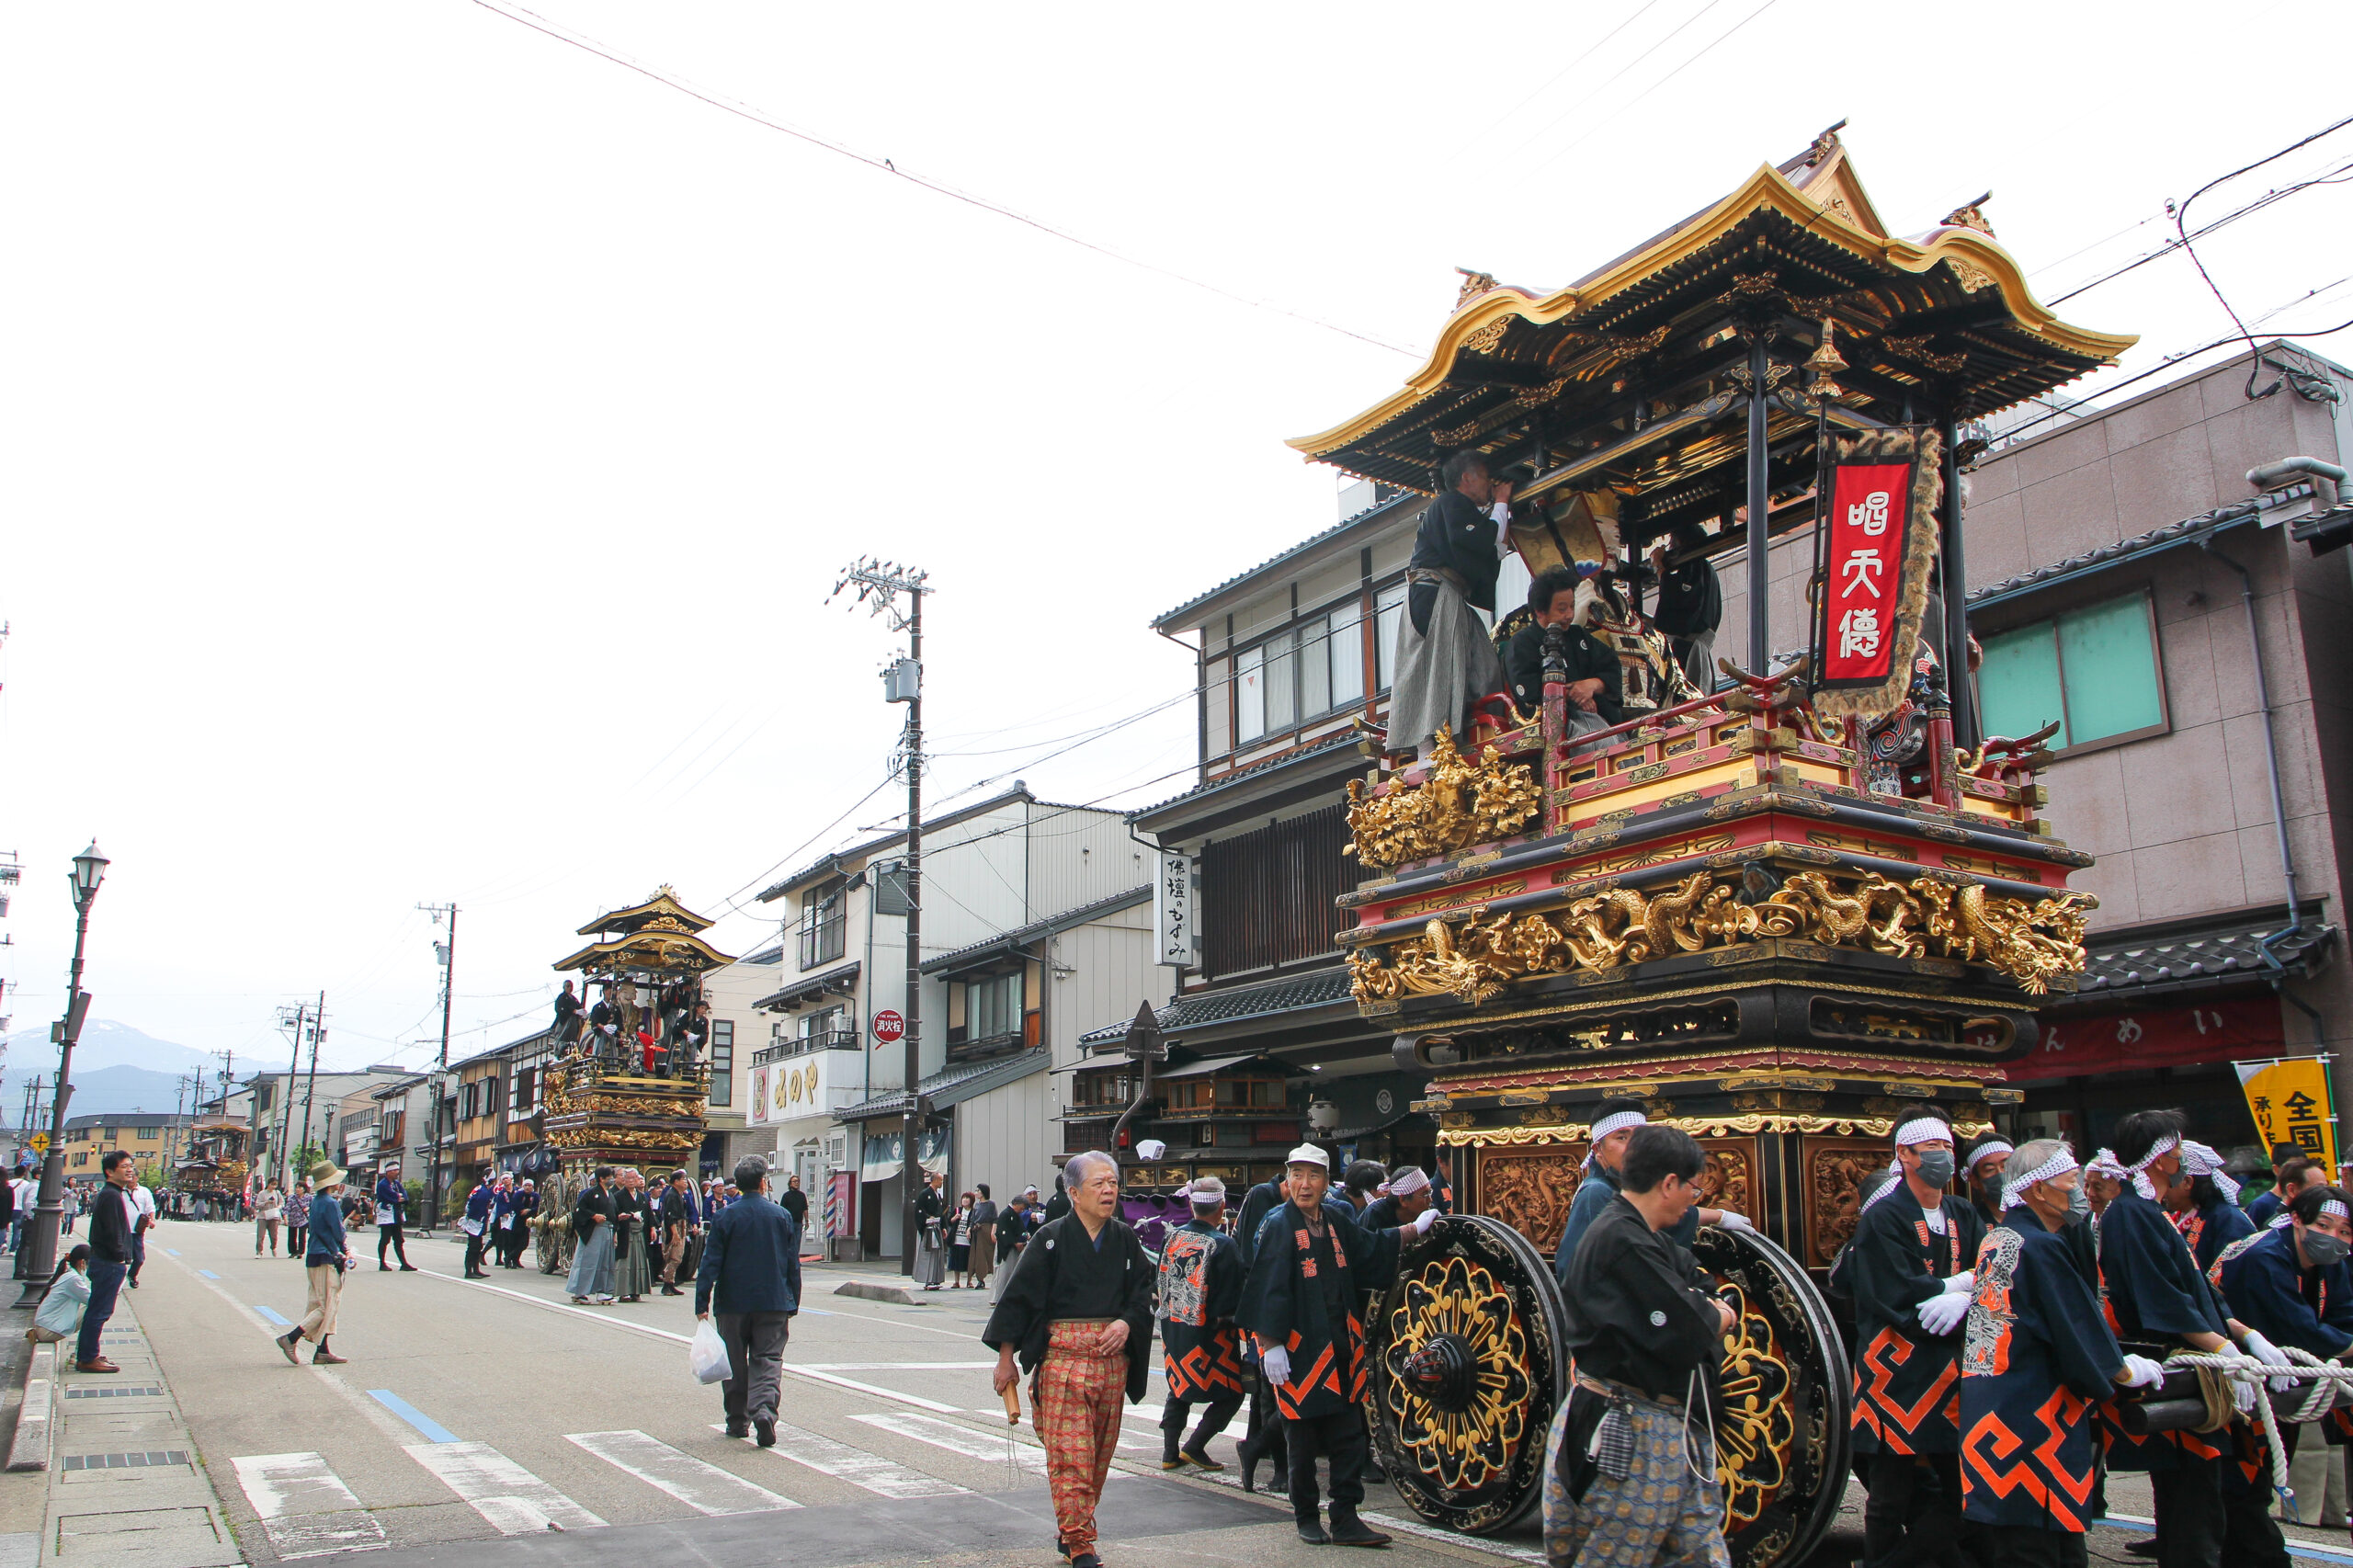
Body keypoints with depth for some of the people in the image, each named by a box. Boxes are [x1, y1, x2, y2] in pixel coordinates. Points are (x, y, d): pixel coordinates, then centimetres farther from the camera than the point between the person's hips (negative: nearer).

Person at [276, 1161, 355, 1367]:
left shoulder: (316, 1201, 11)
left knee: (321, 1305, 10)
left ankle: (322, 1352, 12)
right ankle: (291, 1338, -8)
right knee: (327, 1307, -4)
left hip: (313, 1257, 9)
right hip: (326, 1259, -9)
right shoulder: (330, 1203, -16)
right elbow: (339, 1234, -15)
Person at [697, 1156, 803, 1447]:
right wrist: (792, 1305, 14)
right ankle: (763, 1410, -19)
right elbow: (793, 1265, 5)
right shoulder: (782, 1216, 1)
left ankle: (737, 1421, 18)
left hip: (733, 1303, 0)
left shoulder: (724, 1217, -4)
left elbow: (710, 1263, -7)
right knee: (768, 1361, 2)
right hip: (774, 1303, 0)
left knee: (734, 1365, 12)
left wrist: (702, 1303, -3)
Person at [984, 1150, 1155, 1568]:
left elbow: (1144, 1291, 14)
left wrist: (1127, 1322, -6)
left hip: (1113, 1358, 4)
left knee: (1099, 1454, 10)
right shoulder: (1051, 1239, -4)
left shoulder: (1125, 1239, 8)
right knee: (1070, 1454, -8)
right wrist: (1006, 1356, -3)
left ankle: (1073, 1530, 25)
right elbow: (1020, 1297, -2)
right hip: (1062, 1357, -4)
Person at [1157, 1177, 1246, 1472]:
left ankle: (1170, 1452, 18)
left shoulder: (1173, 1237, 1)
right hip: (1208, 1334, -6)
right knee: (1230, 1394, 6)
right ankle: (1195, 1447, -1)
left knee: (1178, 1389, 20)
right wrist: (1224, 1317, 4)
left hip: (1172, 1327, 6)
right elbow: (1234, 1296, -13)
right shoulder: (1223, 1245, -16)